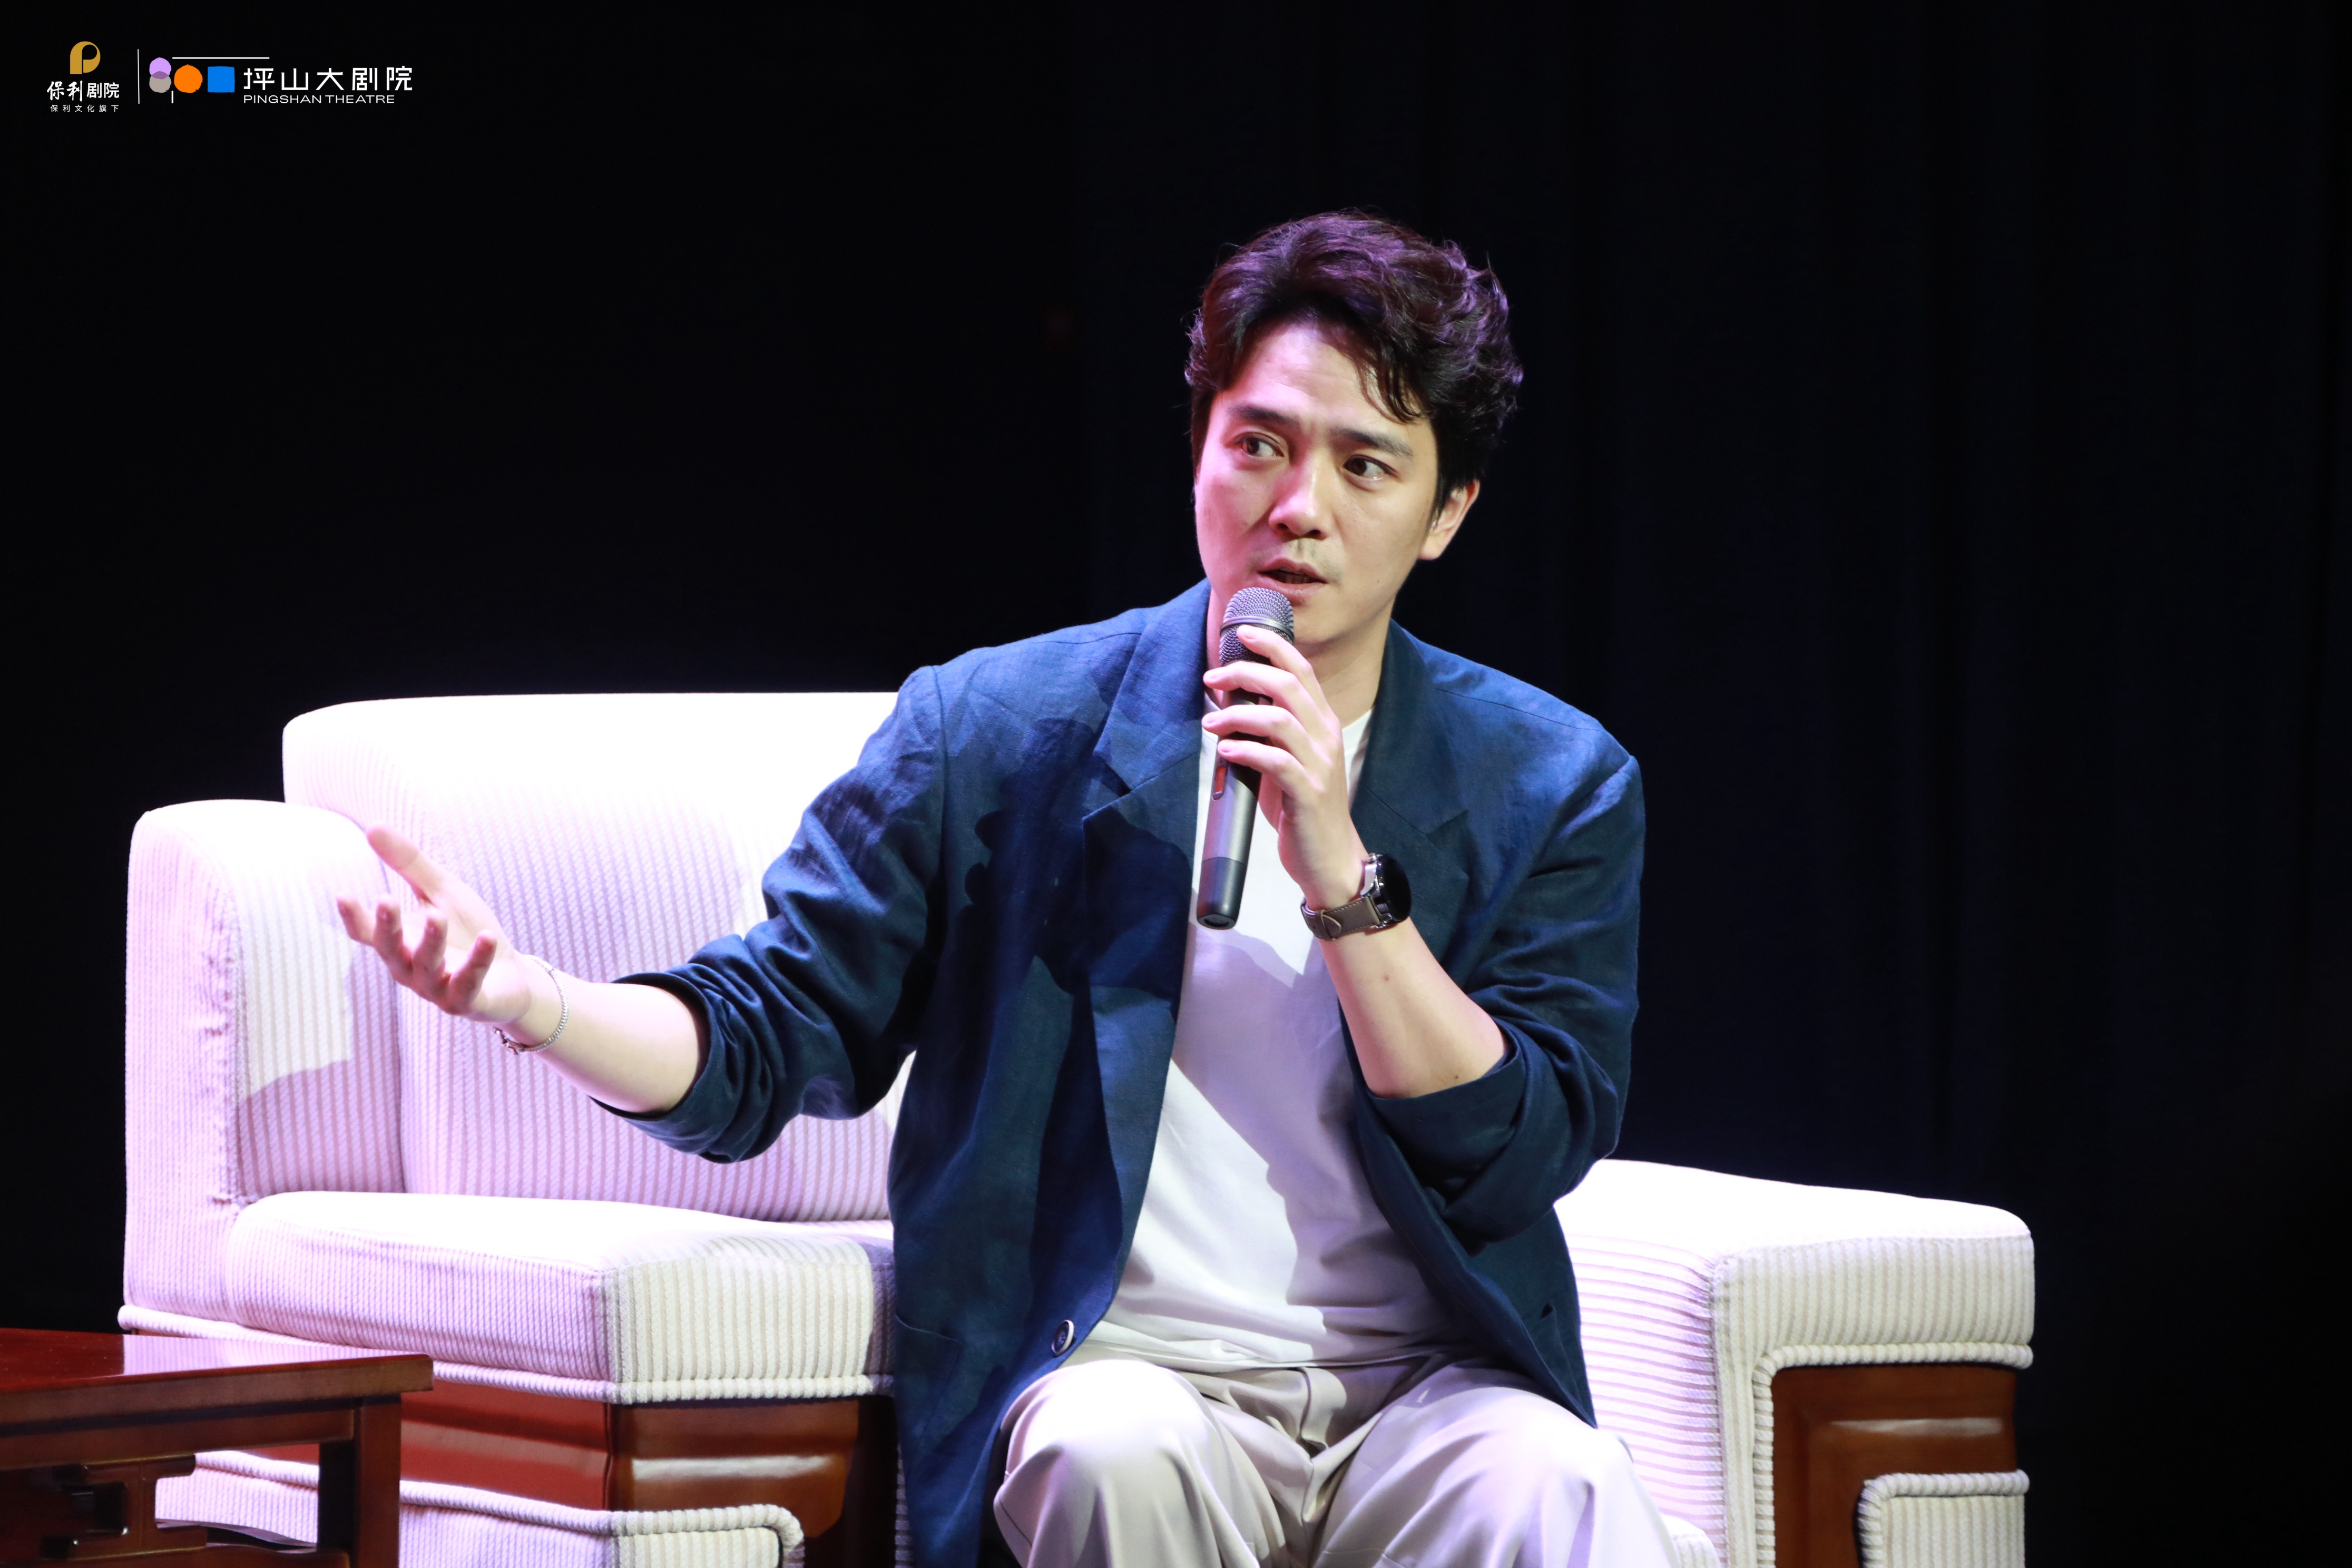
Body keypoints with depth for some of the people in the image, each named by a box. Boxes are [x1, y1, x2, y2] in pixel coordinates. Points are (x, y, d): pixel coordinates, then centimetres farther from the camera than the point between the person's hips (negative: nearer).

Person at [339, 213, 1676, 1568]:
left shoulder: (1554, 787, 8)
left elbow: (1522, 1156, -2)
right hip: (1120, 1373, 0)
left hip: (1428, 1395, 0)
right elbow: (770, 1037, 5)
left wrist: (1342, 877, -13)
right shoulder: (994, 737, 7)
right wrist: (528, 999, -15)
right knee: (1114, 1456, -37)